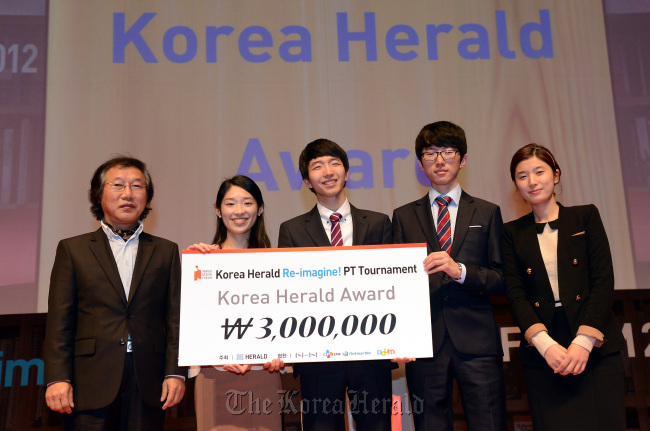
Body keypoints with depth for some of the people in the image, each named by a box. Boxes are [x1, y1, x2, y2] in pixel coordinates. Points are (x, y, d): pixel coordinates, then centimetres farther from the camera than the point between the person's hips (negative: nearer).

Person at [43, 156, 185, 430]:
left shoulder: (166, 251, 12)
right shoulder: (72, 249, 9)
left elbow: (175, 318, 6)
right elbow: (59, 321, 3)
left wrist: (175, 372, -2)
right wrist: (57, 378, -5)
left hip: (148, 385, 1)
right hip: (91, 384, -1)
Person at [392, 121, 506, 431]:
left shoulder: (487, 213, 12)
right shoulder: (404, 217, 13)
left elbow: (501, 280, 5)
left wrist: (460, 271, -14)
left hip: (476, 341, 0)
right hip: (424, 342, 1)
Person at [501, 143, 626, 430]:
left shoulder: (586, 217, 8)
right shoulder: (513, 232, 10)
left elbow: (603, 281, 0)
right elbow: (515, 293, 2)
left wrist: (584, 341, -11)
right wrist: (545, 344, -13)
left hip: (595, 347, 0)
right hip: (542, 353, 1)